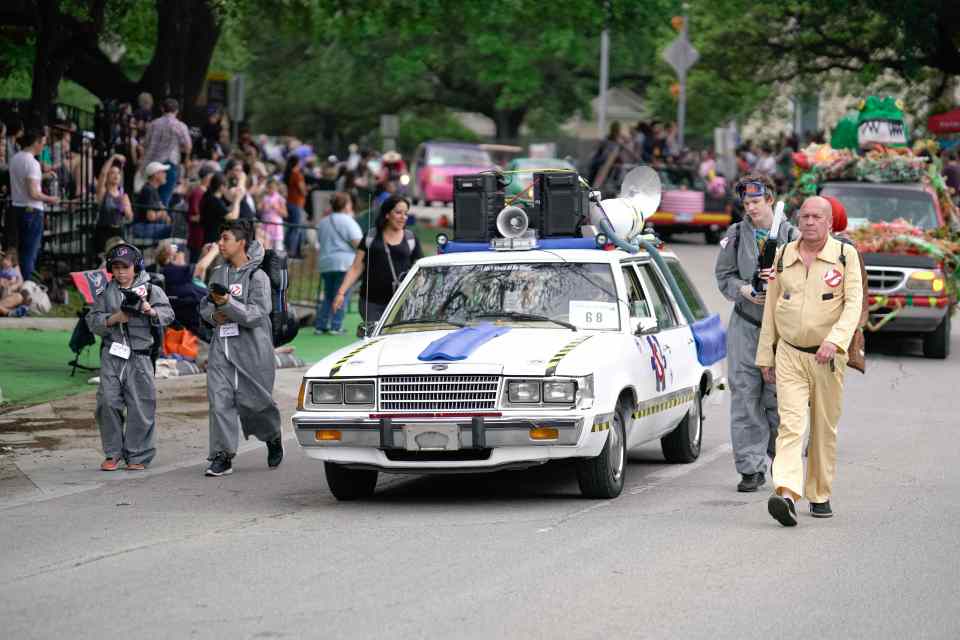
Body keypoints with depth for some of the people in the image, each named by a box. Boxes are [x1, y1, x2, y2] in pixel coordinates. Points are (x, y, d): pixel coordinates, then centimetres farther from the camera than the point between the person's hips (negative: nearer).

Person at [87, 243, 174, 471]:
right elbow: (93, 321, 4)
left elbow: (168, 314, -5)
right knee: (108, 401, -5)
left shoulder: (150, 290, 5)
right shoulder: (106, 293, 11)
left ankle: (138, 455, 7)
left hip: (139, 356, -2)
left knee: (140, 406, -2)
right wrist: (114, 318, -12)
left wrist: (151, 311, -24)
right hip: (112, 355, 2)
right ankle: (113, 454, 6)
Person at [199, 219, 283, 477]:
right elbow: (204, 305, 21)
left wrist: (228, 303, -25)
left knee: (253, 400, 2)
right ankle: (222, 455, -5)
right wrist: (213, 315, -1)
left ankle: (273, 439, 31)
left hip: (251, 348, -5)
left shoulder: (257, 277, -8)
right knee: (220, 400, -6)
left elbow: (257, 315, -16)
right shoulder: (218, 274, 12)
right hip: (222, 346, 5)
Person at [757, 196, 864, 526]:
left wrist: (835, 340, -27)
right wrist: (765, 356, 10)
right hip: (789, 354, 1)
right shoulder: (784, 256, 6)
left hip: (828, 358, -1)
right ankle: (787, 495, -28)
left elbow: (853, 304, -12)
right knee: (790, 424, -14)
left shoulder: (846, 255, -3)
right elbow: (771, 309, 12)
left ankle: (820, 496, 23)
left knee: (825, 430, 9)